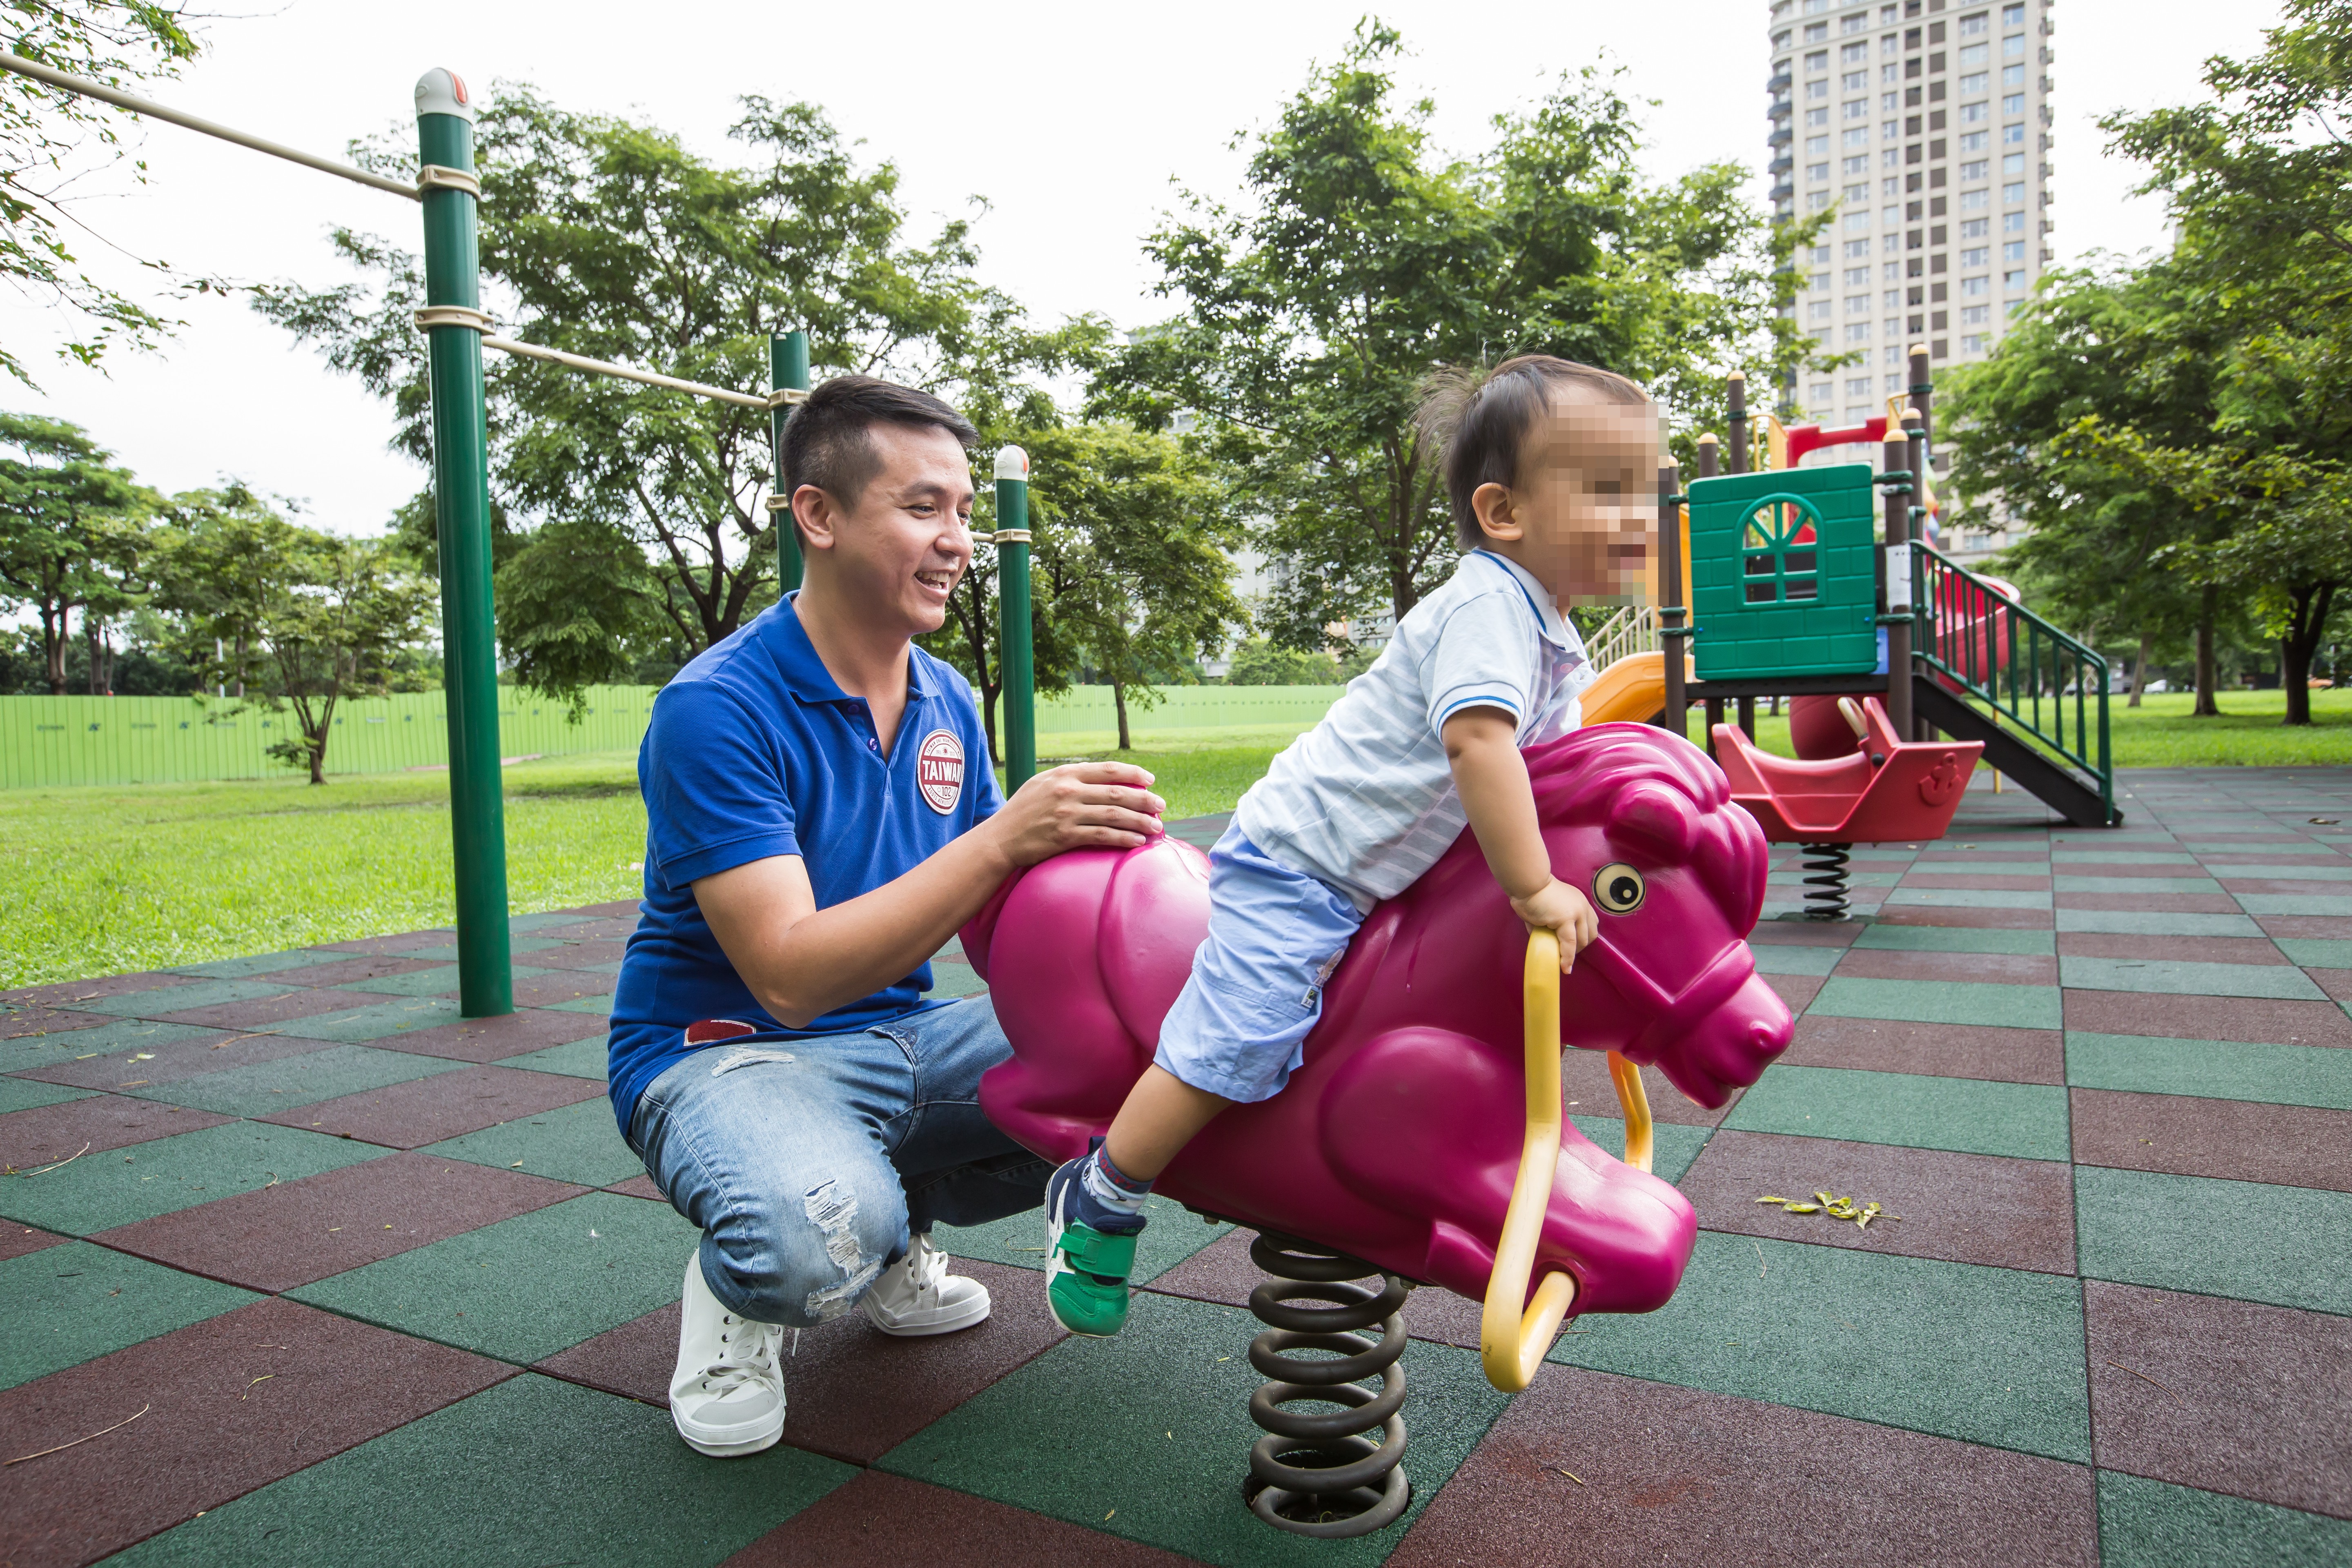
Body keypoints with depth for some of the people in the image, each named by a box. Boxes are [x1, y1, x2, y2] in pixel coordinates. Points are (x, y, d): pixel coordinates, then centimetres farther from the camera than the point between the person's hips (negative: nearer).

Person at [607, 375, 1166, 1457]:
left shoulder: (948, 702, 2)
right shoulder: (715, 709, -20)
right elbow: (790, 975, -27)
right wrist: (1005, 837, -34)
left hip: (904, 1035, 7)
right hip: (726, 1048, -6)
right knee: (822, 1241, -38)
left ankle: (893, 1229, 11)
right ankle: (735, 1286, 2)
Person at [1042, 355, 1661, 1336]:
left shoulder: (1555, 643, 10)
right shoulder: (1489, 602, -21)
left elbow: (1559, 757, 22)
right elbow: (1478, 742, -32)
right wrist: (1534, 890, -29)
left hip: (1367, 875, 10)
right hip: (1295, 863, -10)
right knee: (1234, 1048, -14)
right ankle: (1096, 1204, 5)